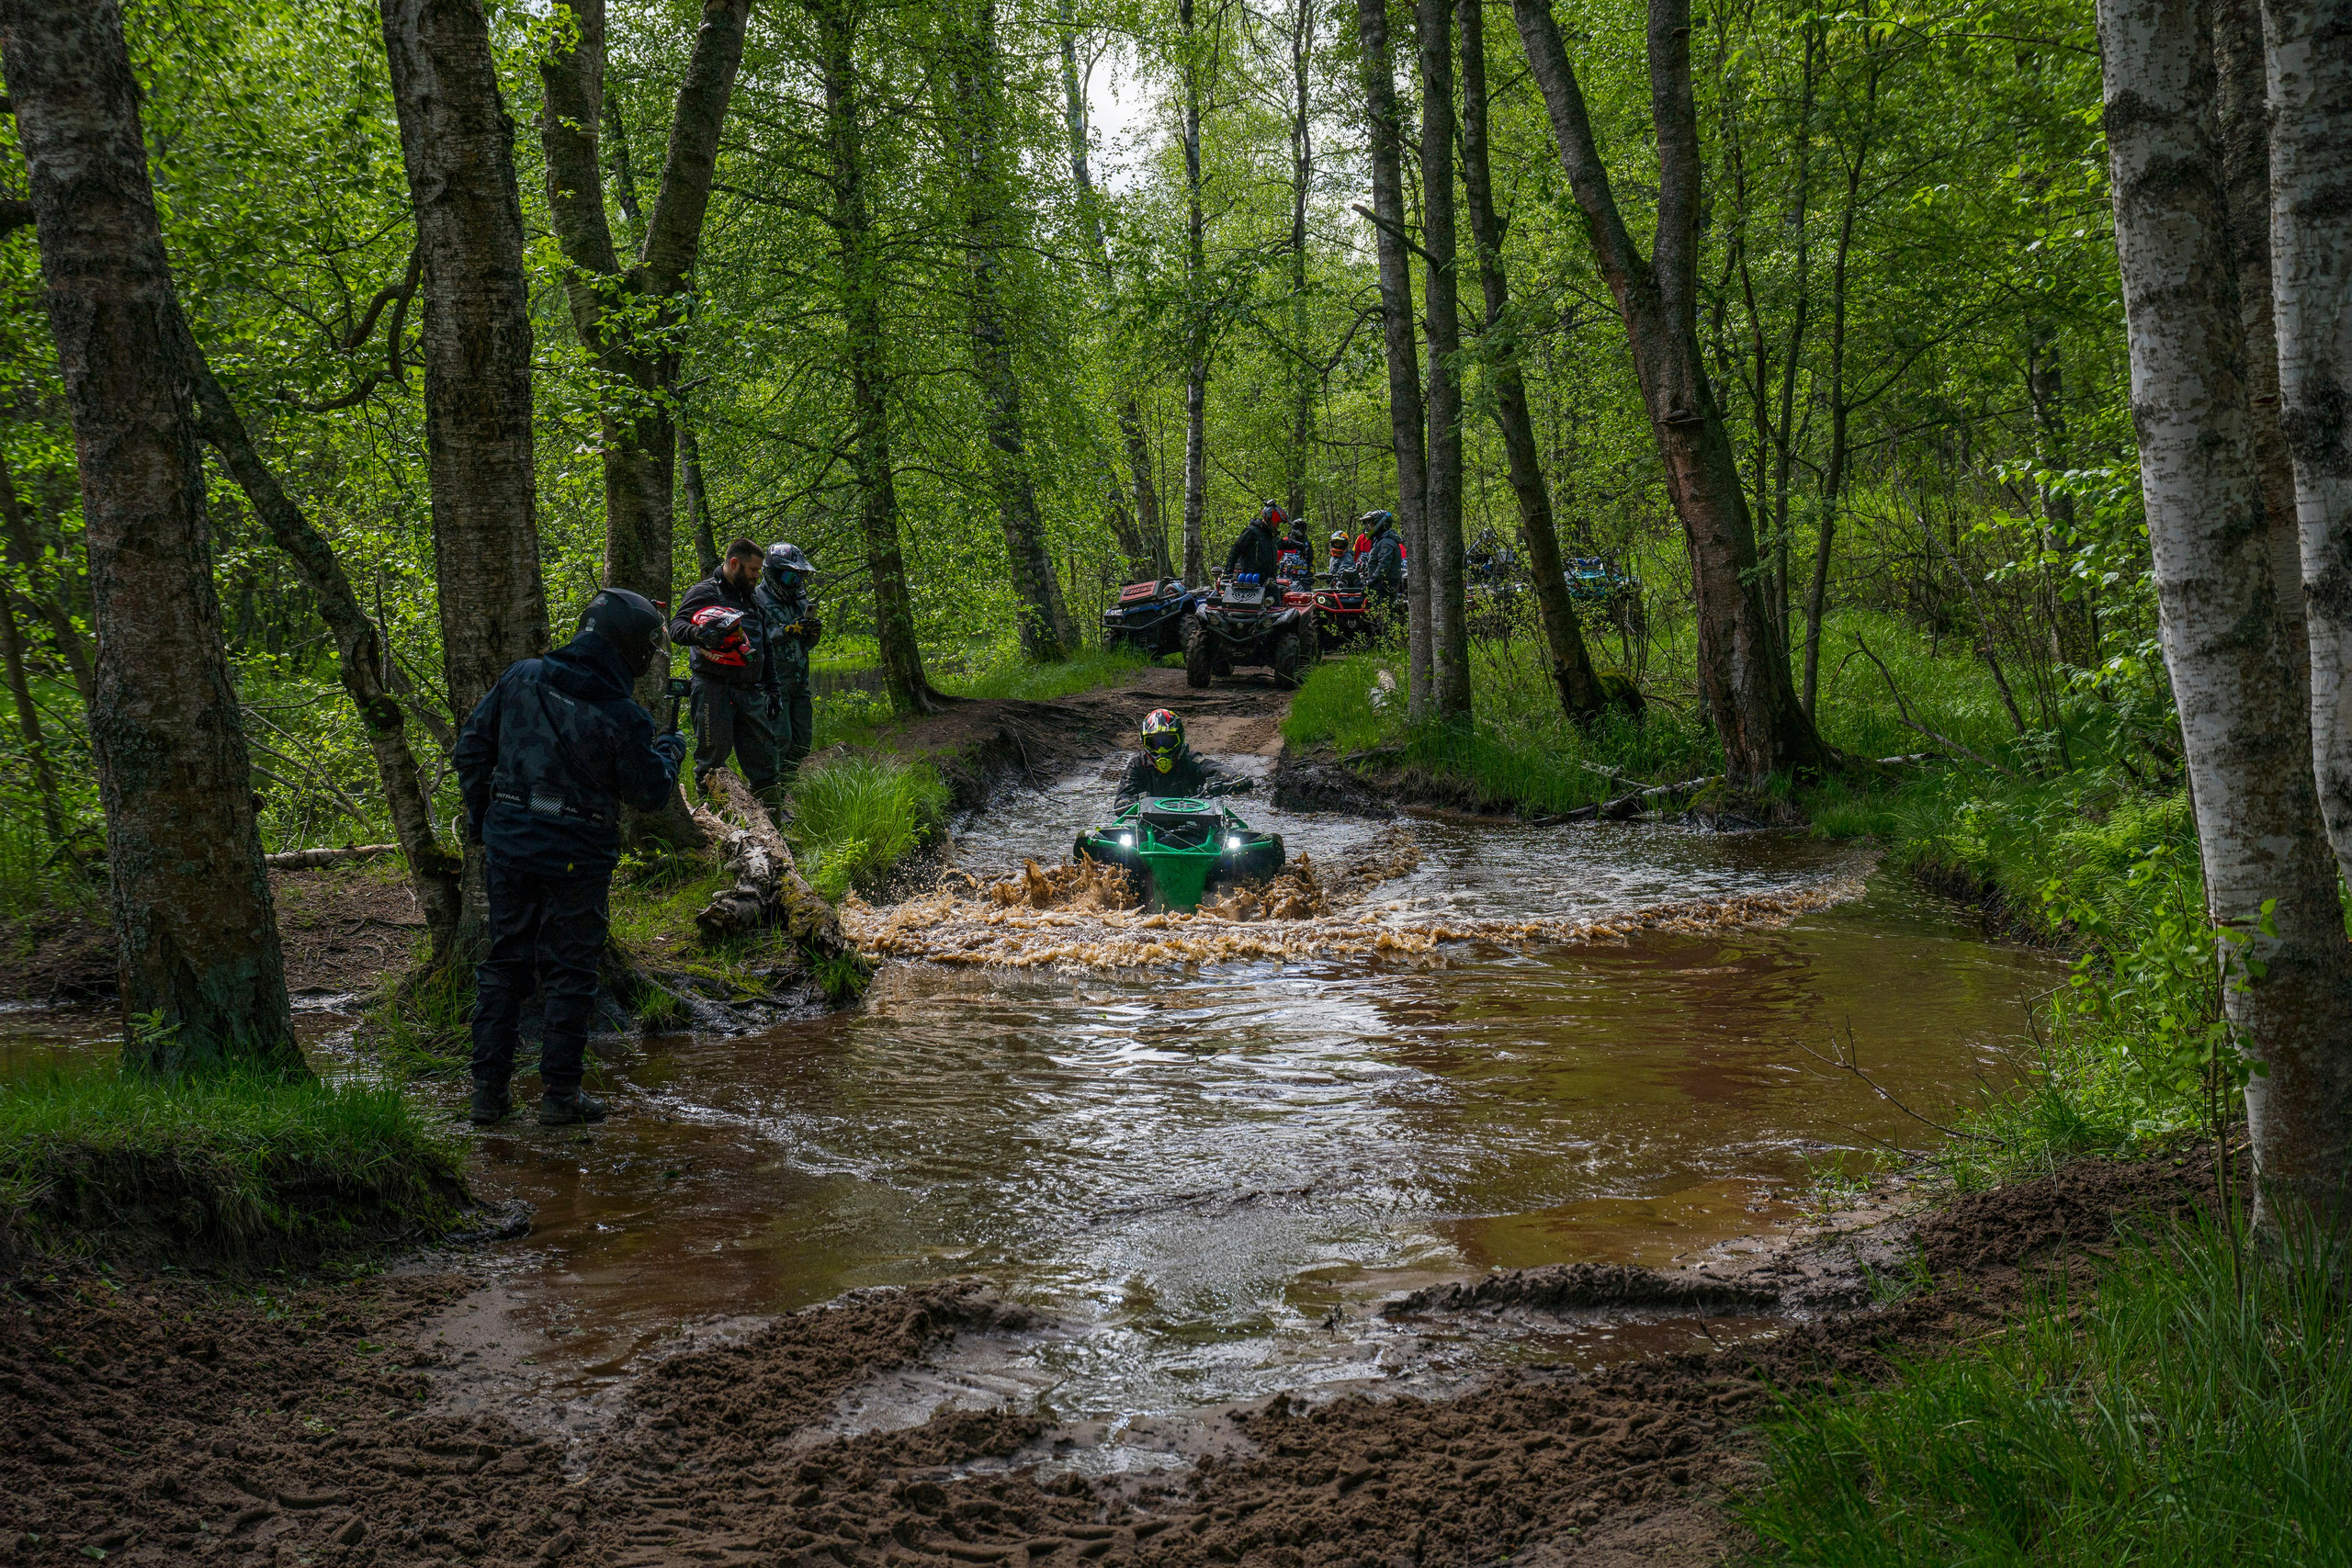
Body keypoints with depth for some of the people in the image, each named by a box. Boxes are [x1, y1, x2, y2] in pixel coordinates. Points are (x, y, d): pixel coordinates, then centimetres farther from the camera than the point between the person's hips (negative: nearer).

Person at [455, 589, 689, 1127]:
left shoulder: (522, 678, -1)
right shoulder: (623, 717, -14)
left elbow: (473, 747, 5)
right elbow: (648, 793, -3)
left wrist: (478, 817, 17)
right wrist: (670, 752, 16)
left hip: (507, 842, 4)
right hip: (577, 856, -4)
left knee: (503, 962, 14)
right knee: (569, 972, 7)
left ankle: (488, 1090, 16)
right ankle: (560, 1095, 11)